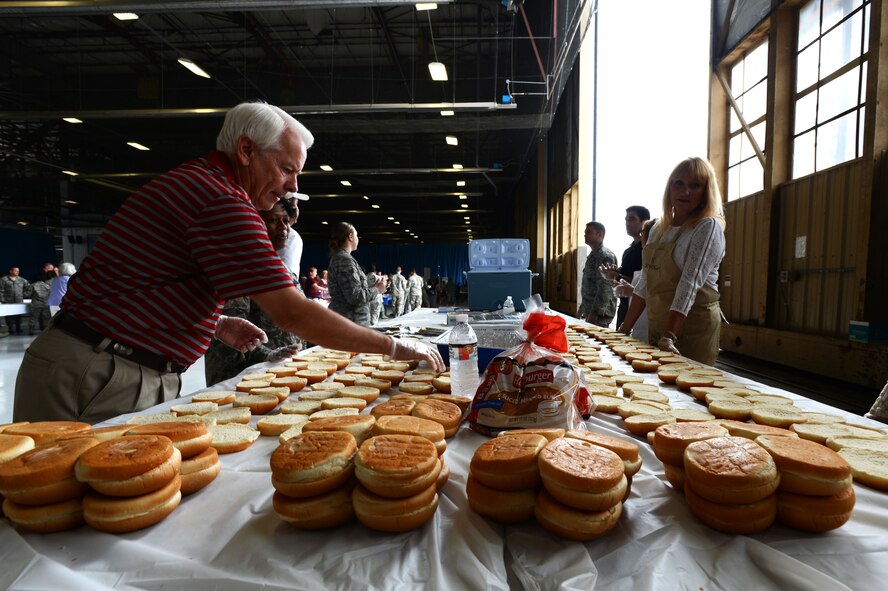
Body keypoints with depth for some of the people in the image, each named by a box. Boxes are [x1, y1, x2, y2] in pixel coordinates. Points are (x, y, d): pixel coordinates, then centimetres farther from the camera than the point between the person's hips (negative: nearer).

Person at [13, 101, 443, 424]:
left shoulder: (194, 182, 14)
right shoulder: (222, 200, -20)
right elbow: (294, 314, -25)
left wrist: (216, 325, 10)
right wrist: (395, 347, -16)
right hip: (100, 377, -10)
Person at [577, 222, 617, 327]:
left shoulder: (605, 256, -15)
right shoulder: (593, 255, 17)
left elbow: (605, 289, -22)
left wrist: (595, 312, -24)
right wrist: (582, 307, 24)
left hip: (599, 312, -9)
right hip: (590, 310, 10)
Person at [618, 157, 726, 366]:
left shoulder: (708, 227, -9)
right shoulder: (658, 229, 10)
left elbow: (690, 284, -22)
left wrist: (669, 337, -30)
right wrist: (625, 329, 8)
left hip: (693, 327, -6)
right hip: (656, 326, 6)